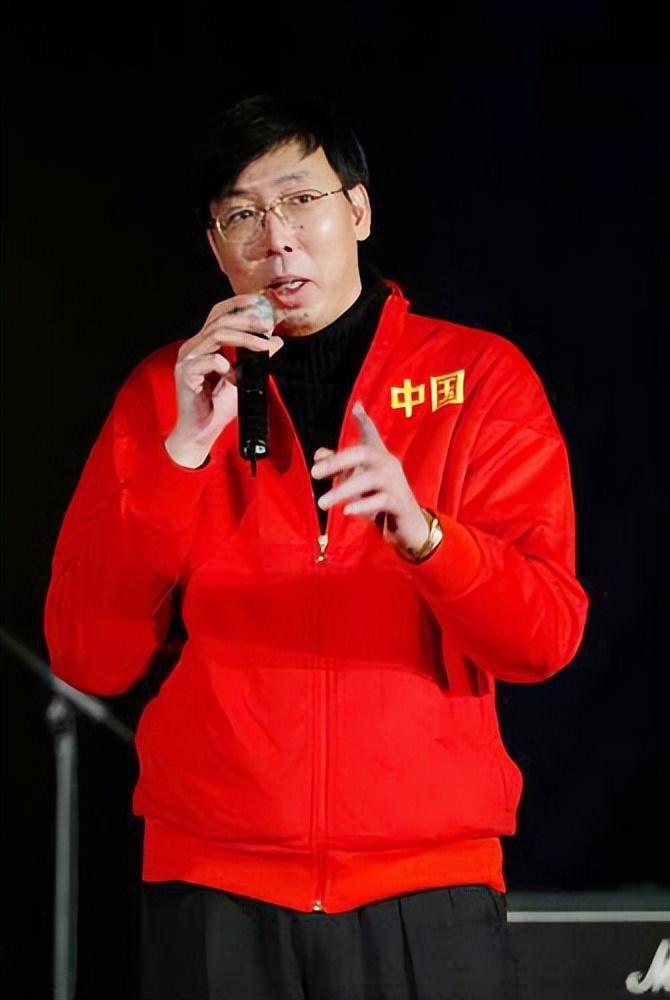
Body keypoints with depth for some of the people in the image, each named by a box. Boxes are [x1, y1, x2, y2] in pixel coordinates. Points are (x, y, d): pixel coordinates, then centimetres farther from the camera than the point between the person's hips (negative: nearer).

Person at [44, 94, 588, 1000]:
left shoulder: (481, 378, 4)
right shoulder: (169, 392, 8)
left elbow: (547, 636, -5)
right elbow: (87, 655, -1)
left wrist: (420, 531, -22)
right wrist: (182, 450, -11)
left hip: (427, 889, -1)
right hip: (218, 893, 1)